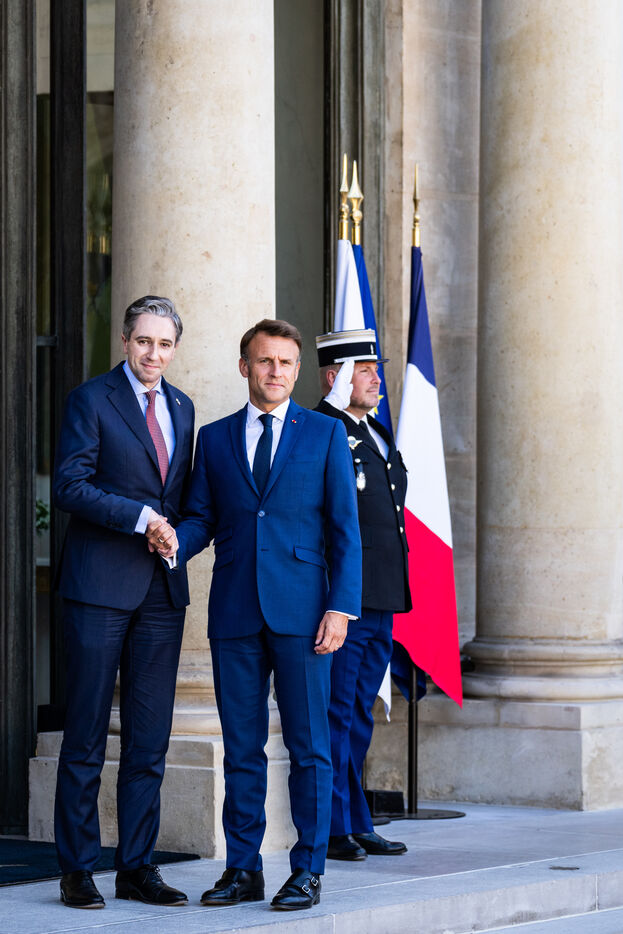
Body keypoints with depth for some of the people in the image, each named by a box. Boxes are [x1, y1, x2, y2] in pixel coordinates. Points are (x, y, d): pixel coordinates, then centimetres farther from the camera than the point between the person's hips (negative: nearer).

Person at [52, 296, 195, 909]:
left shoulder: (181, 409, 16)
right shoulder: (91, 400, -2)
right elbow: (69, 485, -10)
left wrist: (176, 534, 1)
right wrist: (138, 516, -15)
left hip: (162, 586, 6)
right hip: (101, 586, -5)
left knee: (150, 738, 5)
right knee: (86, 735, -2)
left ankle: (137, 868, 10)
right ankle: (77, 870, 4)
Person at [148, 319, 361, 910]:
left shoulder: (325, 434, 7)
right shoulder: (214, 438, 13)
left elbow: (344, 528, 3)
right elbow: (202, 518, 12)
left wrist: (341, 607, -7)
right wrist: (174, 541, -12)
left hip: (301, 612, -2)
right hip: (235, 613, 2)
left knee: (308, 747, -1)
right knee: (241, 747, 5)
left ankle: (307, 872, 5)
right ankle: (242, 869, 11)